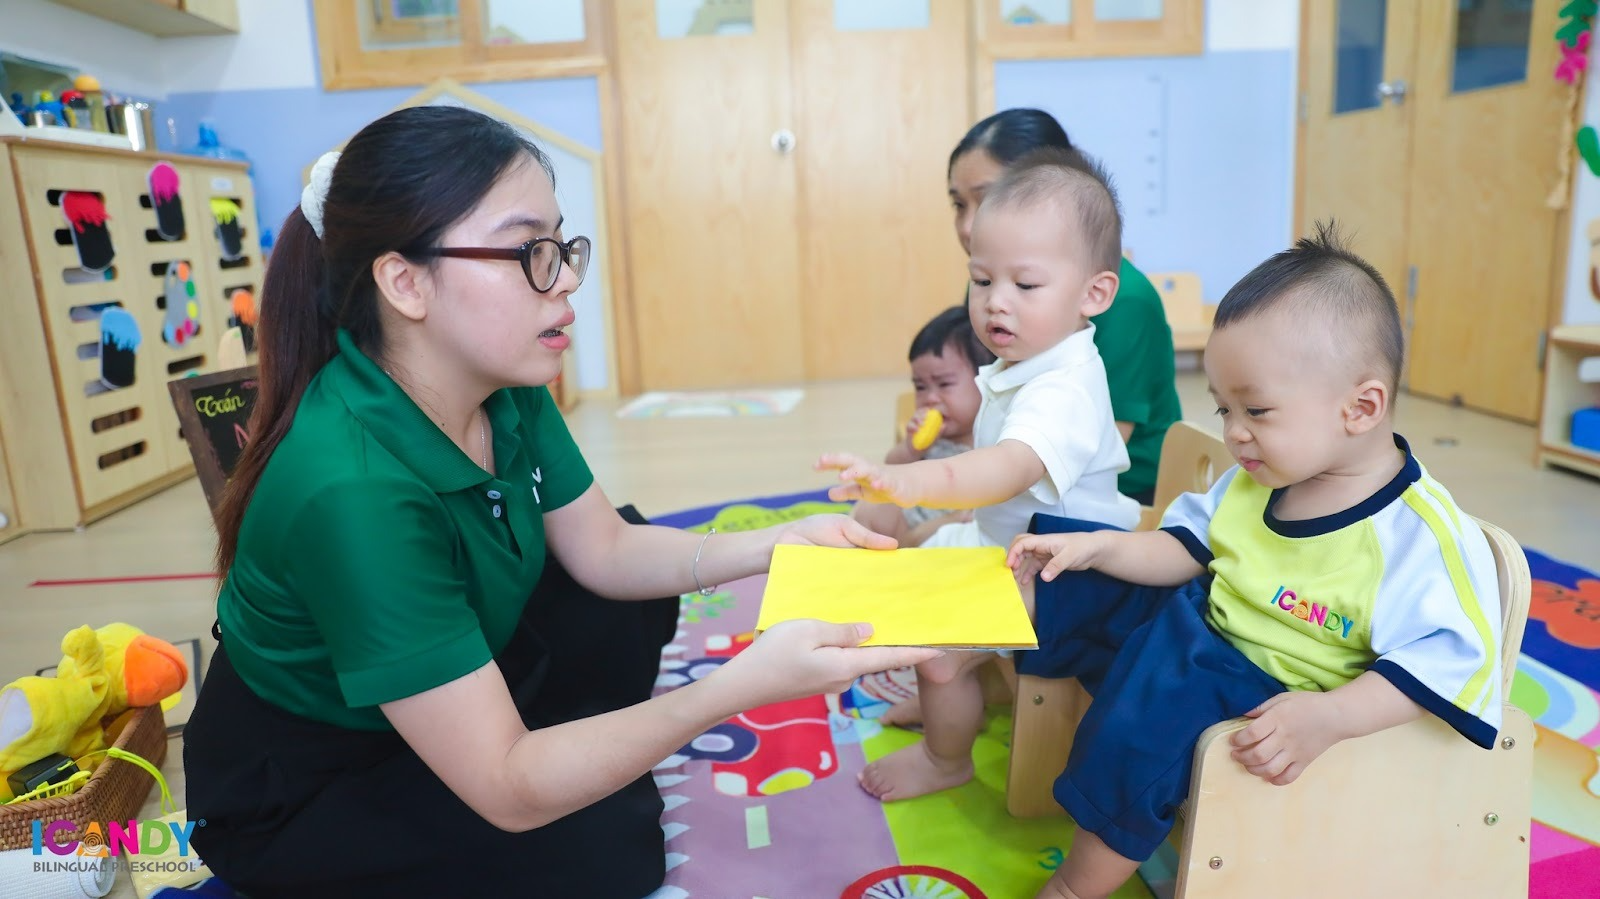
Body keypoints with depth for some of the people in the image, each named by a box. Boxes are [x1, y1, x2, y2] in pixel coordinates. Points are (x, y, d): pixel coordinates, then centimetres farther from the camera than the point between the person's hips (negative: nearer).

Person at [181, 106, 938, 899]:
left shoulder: (507, 390, -15)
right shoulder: (351, 488, -37)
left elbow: (605, 551, -3)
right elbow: (507, 790, -33)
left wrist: (778, 545, -17)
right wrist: (743, 686, -42)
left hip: (446, 702, 7)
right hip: (297, 802, -6)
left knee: (631, 598, 4)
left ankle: (580, 760, 18)